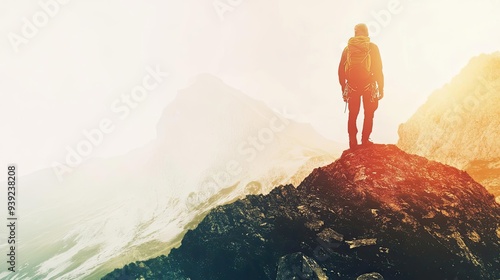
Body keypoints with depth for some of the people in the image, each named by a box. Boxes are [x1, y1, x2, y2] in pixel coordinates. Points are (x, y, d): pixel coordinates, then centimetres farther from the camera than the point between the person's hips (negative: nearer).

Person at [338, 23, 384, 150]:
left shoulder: (348, 48, 5)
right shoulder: (372, 47, -2)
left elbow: (341, 70, 5)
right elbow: (378, 69, -5)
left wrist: (343, 89, 13)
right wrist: (381, 88, 1)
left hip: (351, 86, 2)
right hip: (368, 86, -2)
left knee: (352, 114, 11)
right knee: (368, 114, 11)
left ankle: (353, 142, 11)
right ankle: (365, 140, 7)